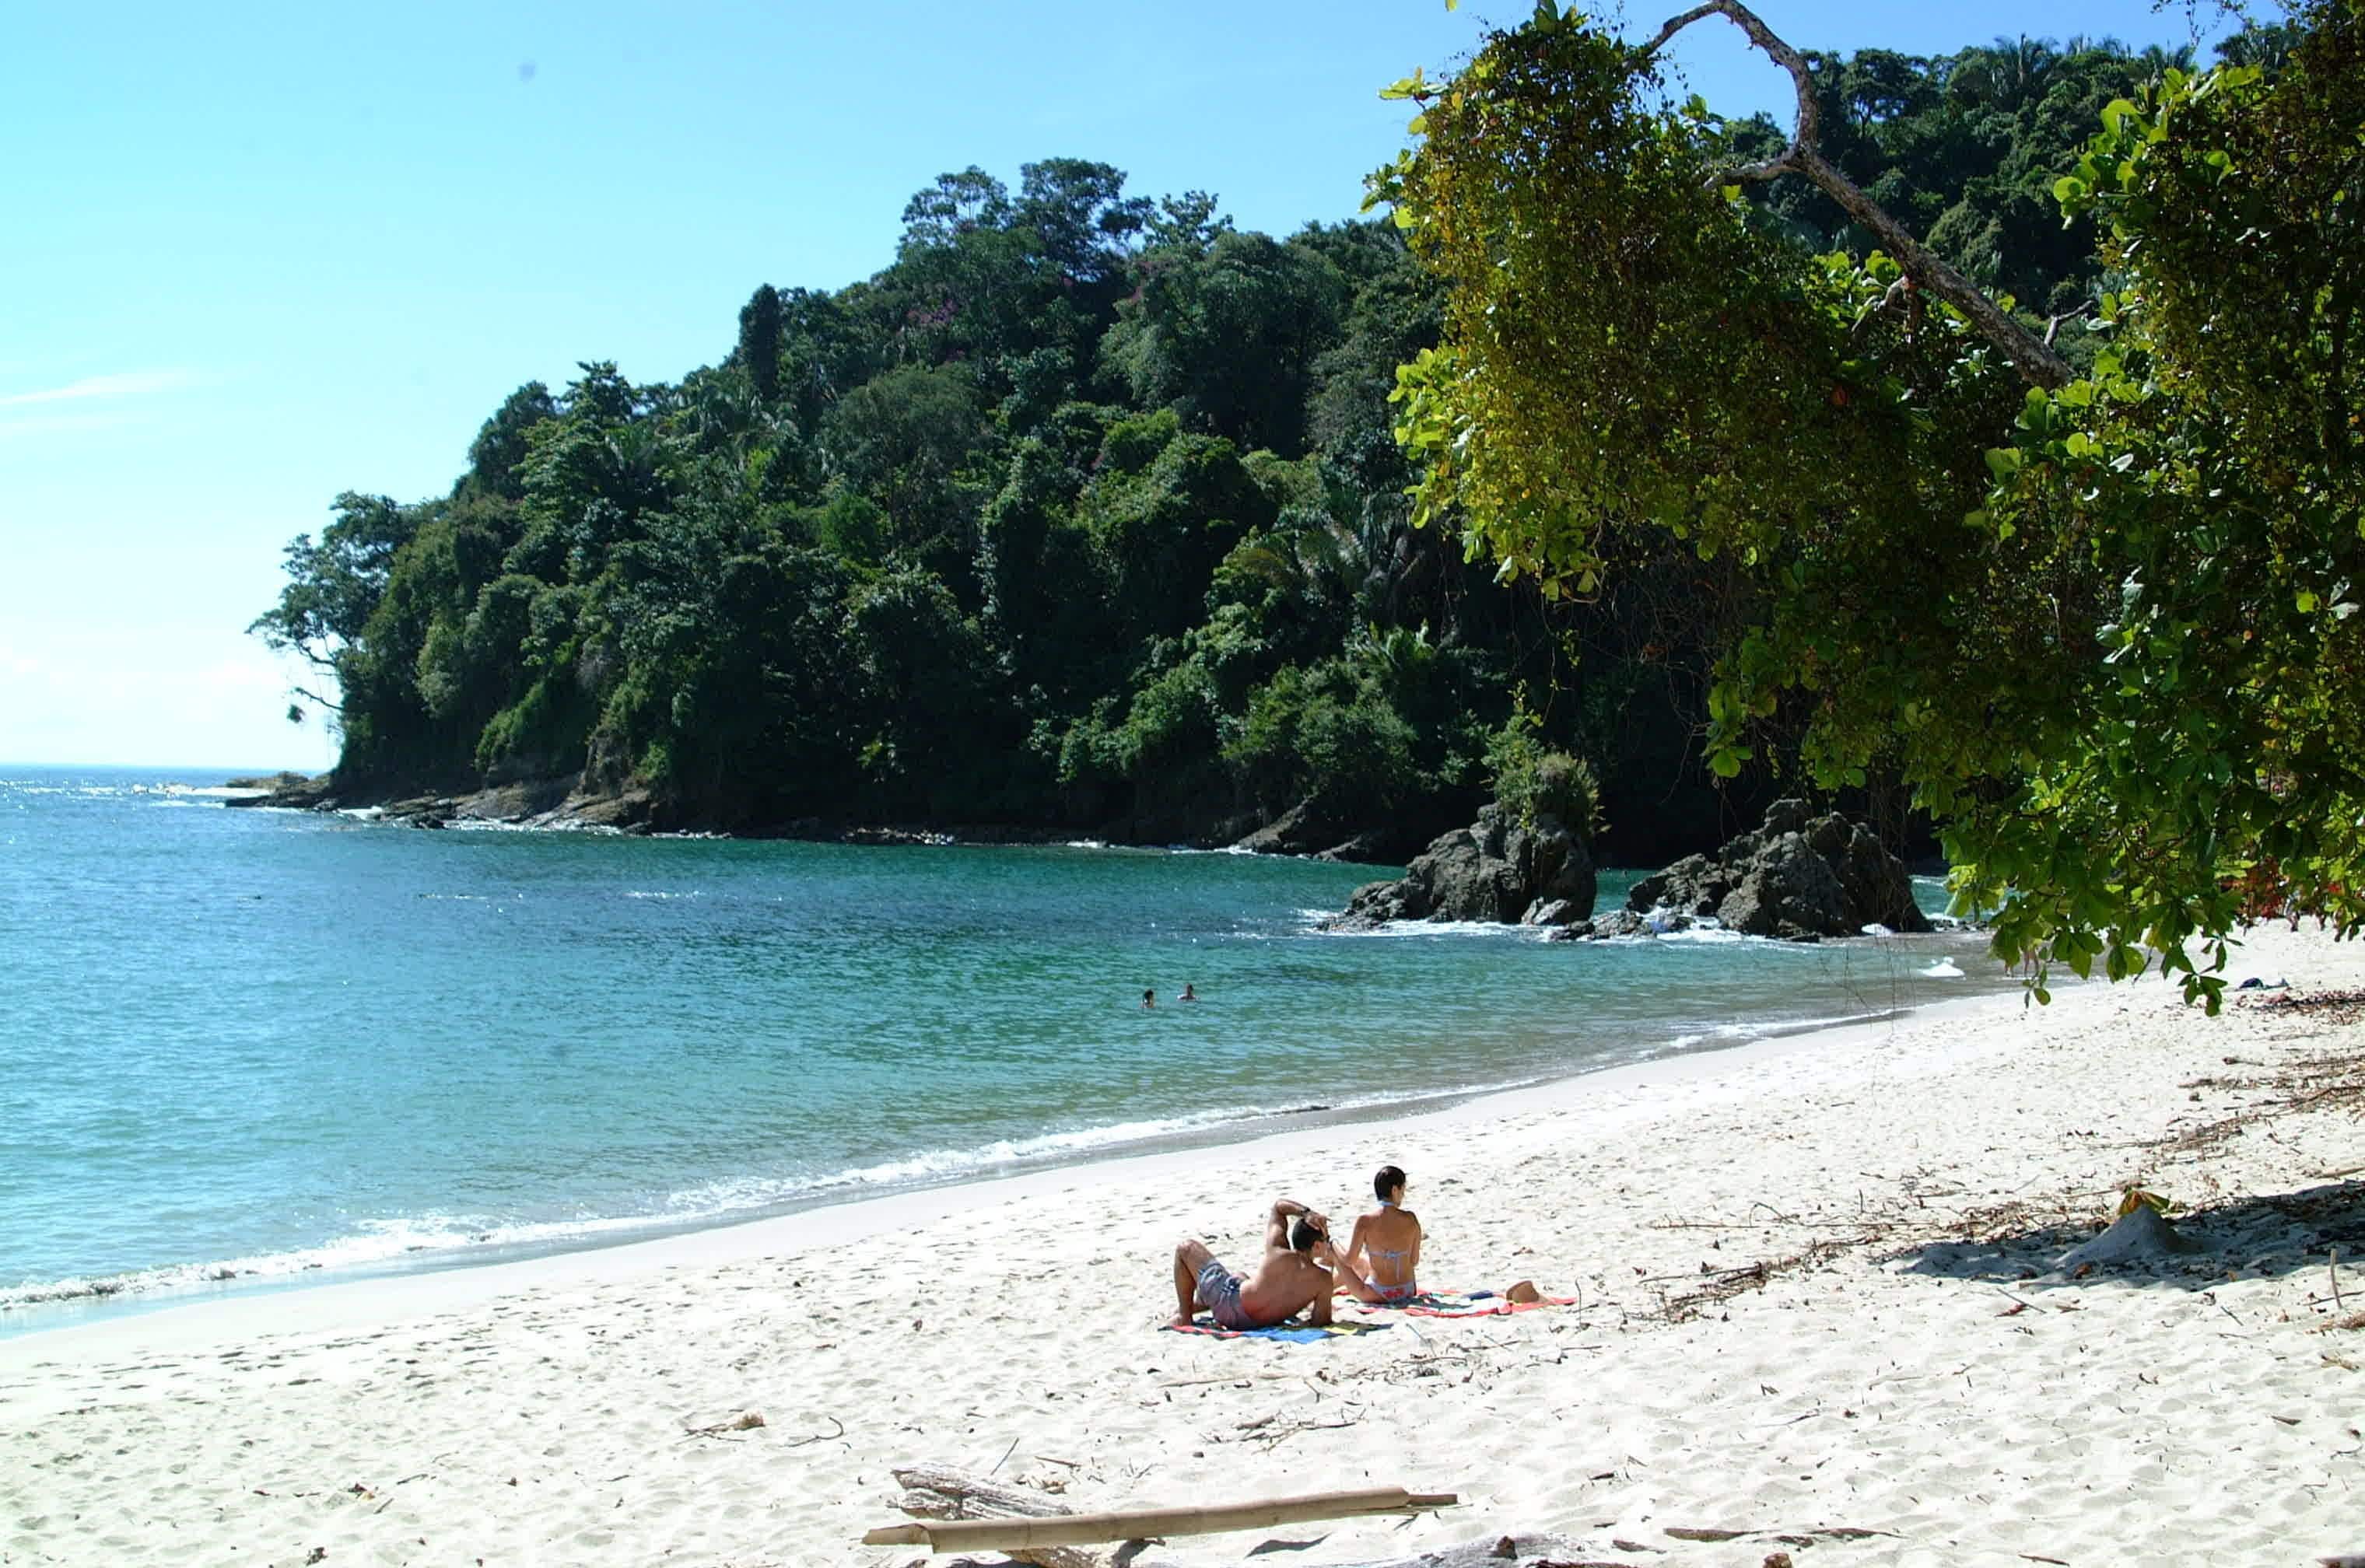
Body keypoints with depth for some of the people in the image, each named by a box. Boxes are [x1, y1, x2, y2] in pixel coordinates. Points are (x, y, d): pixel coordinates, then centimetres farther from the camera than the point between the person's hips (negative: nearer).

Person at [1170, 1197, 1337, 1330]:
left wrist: (1305, 1213, -16)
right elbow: (1320, 1323, -12)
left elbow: (1278, 1205, -3)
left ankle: (1183, 1314, 18)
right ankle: (1189, 1306, 52)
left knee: (1187, 1246, 13)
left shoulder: (1276, 1251, -16)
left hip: (1230, 1309, -3)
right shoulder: (1324, 1280, -18)